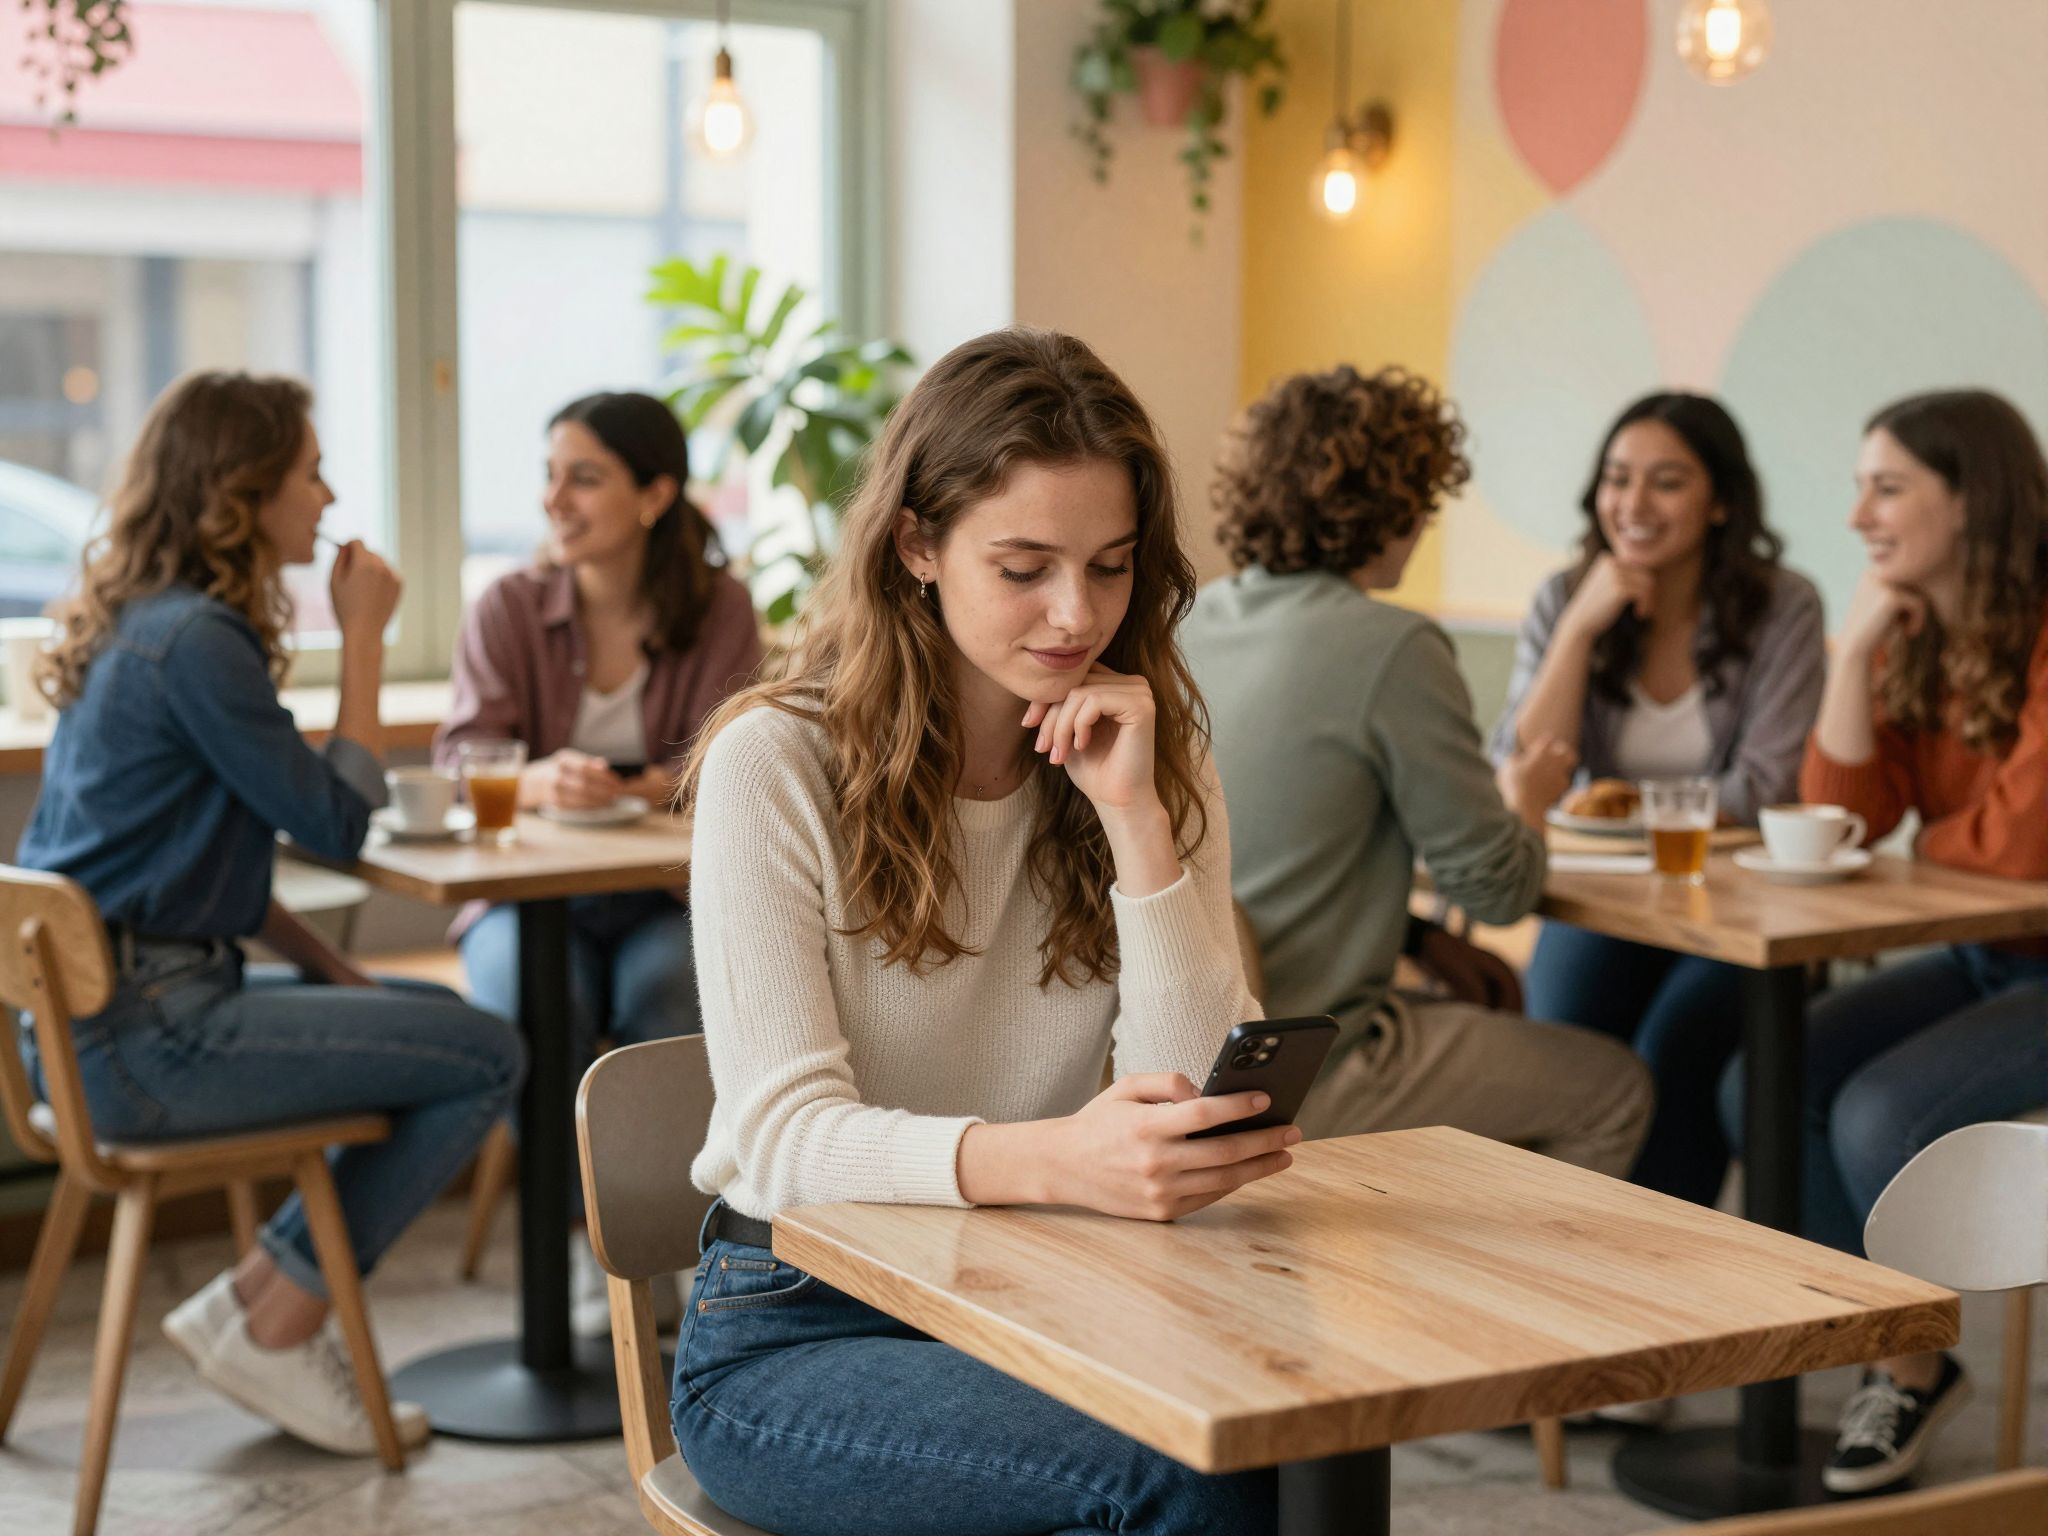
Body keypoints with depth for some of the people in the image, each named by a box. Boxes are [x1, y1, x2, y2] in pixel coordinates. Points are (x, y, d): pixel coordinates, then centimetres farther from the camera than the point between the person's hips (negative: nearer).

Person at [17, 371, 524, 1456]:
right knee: (486, 1059, -9)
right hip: (144, 1035, -10)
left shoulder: (144, 625, 14)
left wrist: (331, 970, 10)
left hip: (95, 1010, 10)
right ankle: (269, 1324, 2)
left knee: (437, 1022, 18)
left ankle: (266, 1308, 14)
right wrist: (363, 637, -4)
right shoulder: (196, 641, -17)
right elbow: (337, 823, -12)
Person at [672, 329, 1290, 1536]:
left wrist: (1134, 819, -15)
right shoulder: (776, 764, -9)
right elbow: (784, 1135, -17)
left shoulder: (1158, 759, 5)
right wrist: (1051, 1160, -35)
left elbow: (1196, 1098, -5)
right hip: (797, 1330, -4)